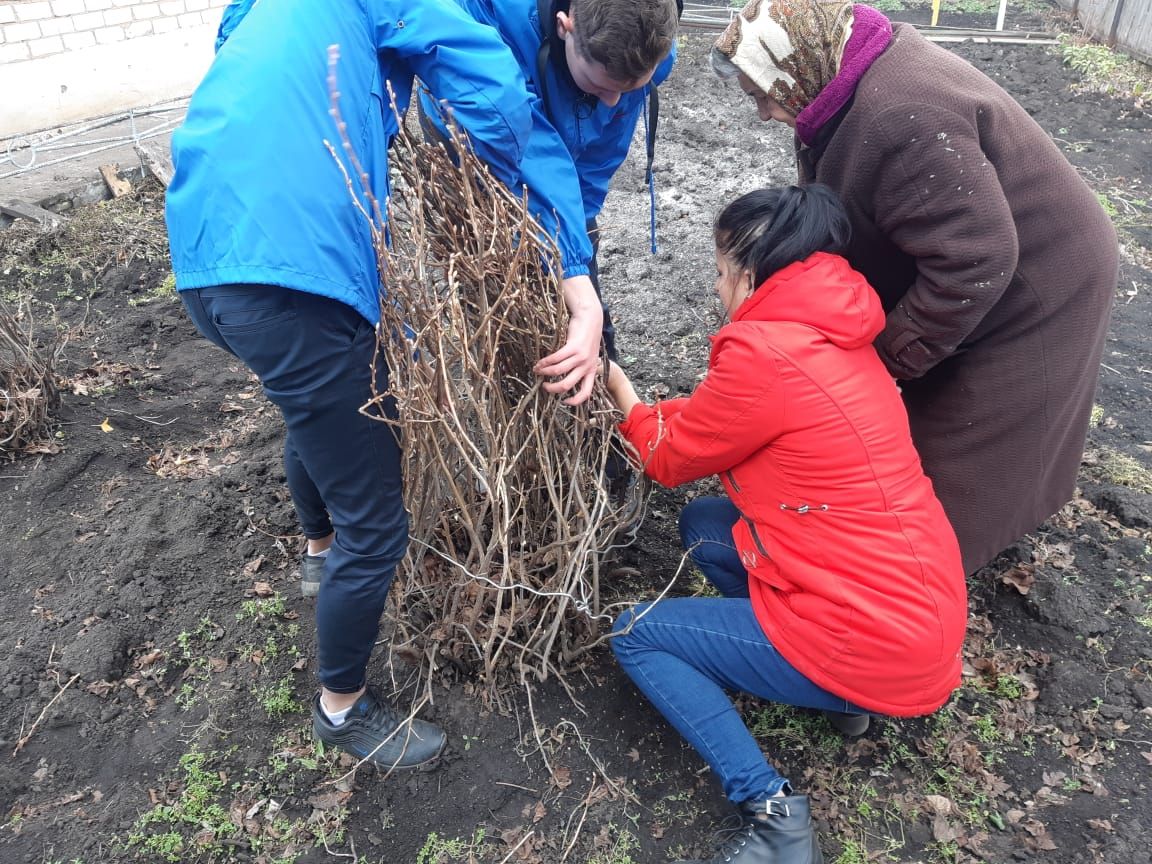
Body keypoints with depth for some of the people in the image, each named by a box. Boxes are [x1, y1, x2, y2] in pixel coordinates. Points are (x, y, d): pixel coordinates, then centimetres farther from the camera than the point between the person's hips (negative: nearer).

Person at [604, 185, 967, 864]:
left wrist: (620, 386, 13)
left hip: (879, 647, -9)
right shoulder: (836, 333, 6)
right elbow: (710, 426, 17)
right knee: (703, 525, 19)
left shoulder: (763, 354, -21)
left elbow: (670, 459, -2)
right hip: (926, 609, 9)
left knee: (637, 635, 5)